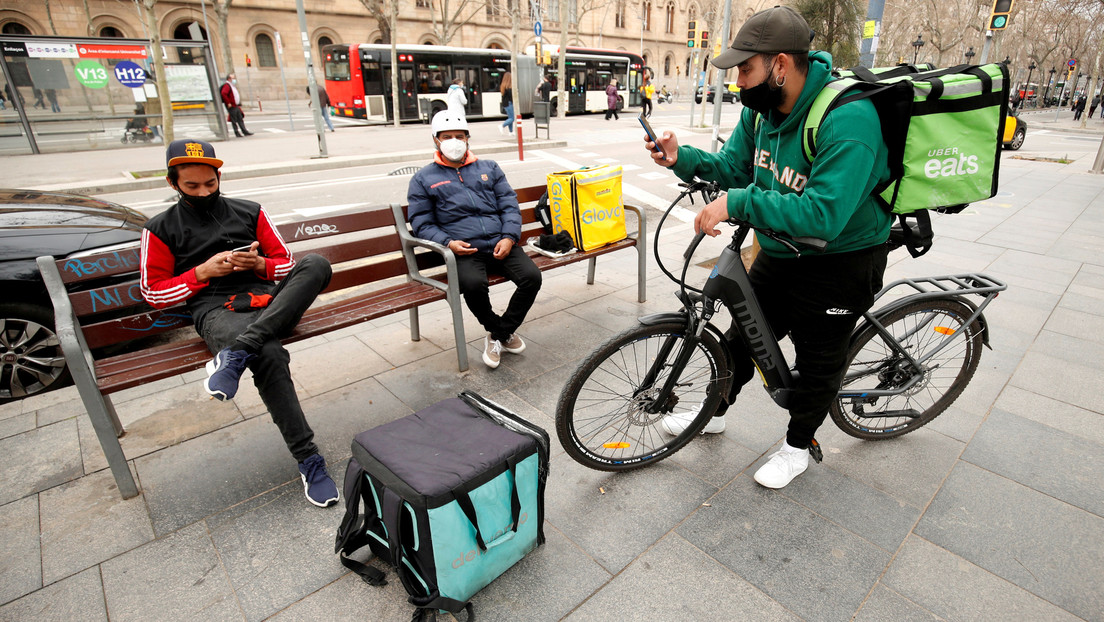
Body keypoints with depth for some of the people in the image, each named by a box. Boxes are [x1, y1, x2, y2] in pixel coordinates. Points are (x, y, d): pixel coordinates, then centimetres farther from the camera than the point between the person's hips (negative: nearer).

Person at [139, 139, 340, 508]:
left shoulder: (250, 212, 20)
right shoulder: (161, 229, 16)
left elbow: (286, 263, 20)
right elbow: (154, 293, 13)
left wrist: (261, 264, -3)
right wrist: (203, 272, -3)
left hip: (272, 301, 3)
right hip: (218, 311, -3)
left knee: (316, 264, -31)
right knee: (270, 355, -38)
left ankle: (237, 354, -40)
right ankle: (308, 460, -31)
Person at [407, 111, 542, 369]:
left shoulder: (489, 168, 21)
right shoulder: (423, 179, 14)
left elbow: (510, 205, 13)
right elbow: (422, 224, 8)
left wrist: (509, 237, -6)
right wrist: (448, 243, -12)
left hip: (500, 244, 3)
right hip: (463, 250, -3)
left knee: (532, 276, -22)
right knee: (473, 285, -35)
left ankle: (498, 335, -1)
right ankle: (501, 330, -4)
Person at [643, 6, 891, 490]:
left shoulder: (847, 120, -31)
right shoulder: (761, 108, -6)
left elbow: (823, 215, -38)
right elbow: (733, 166, 3)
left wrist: (736, 203, -39)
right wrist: (681, 158, -14)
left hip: (839, 262, -7)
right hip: (781, 251, 7)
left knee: (819, 360, 11)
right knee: (743, 334, 17)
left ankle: (797, 448, 35)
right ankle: (715, 412, 40)